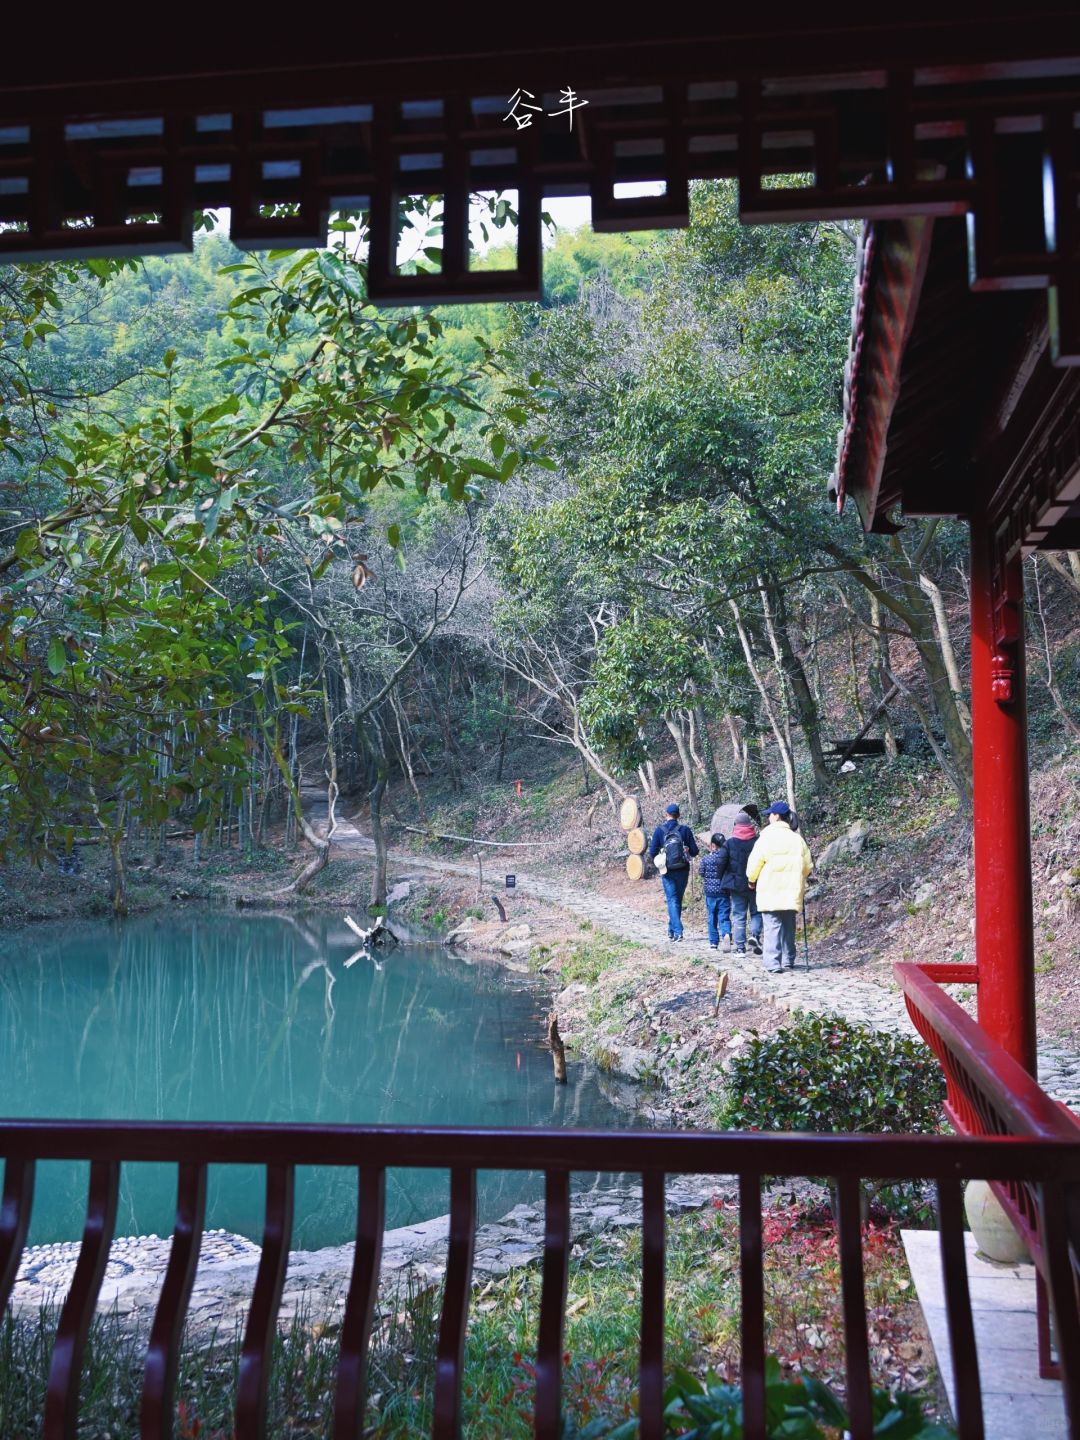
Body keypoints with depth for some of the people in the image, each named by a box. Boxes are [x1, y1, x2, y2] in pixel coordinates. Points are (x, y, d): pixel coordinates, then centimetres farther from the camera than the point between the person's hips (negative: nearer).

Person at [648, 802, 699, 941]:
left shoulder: (659, 830, -7)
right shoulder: (685, 830, -5)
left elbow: (652, 853, -6)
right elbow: (694, 851, -3)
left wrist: (654, 857, 16)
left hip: (668, 872, -2)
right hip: (683, 871, 2)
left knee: (672, 900, 1)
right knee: (678, 900, 16)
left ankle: (678, 931, -13)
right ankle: (671, 930, 26)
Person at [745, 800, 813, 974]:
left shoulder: (766, 838, -11)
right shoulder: (797, 839, 3)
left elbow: (753, 864, -7)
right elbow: (808, 866, 10)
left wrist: (752, 880, 13)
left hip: (770, 891, -4)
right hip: (792, 892, 4)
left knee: (772, 926, -3)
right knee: (788, 926, 15)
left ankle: (773, 964, -10)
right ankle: (788, 960, 20)